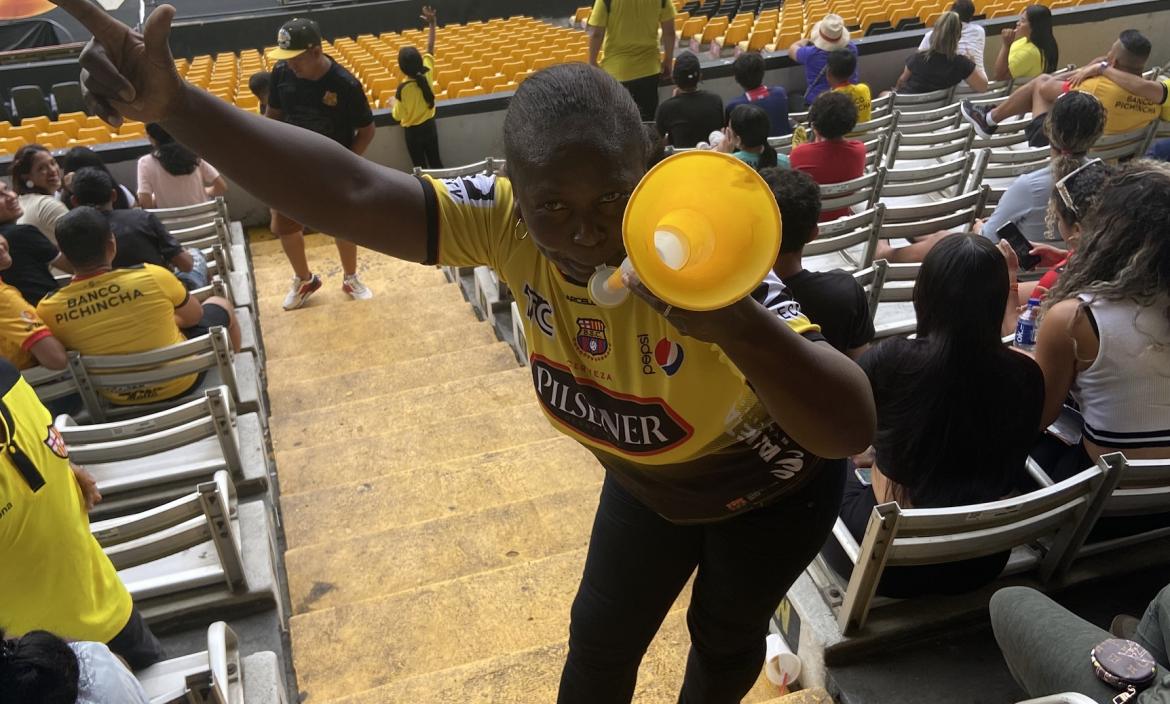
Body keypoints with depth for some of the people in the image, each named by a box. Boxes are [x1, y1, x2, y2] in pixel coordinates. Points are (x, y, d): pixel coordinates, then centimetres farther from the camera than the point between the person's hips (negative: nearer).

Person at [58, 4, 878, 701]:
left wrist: (734, 324, -68)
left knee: (726, 638, 24)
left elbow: (853, 428, -49)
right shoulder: (513, 223, -28)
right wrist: (174, 103, -49)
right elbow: (352, 192, -37)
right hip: (650, 484, 4)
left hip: (767, 489, -3)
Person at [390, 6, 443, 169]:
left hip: (413, 131, -4)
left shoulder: (403, 88, -26)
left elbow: (398, 116, -15)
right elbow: (430, 48, -2)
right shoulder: (427, 74, -15)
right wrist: (432, 23, 2)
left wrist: (392, 104, 6)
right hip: (430, 125, 5)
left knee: (420, 167, 10)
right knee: (435, 162, 18)